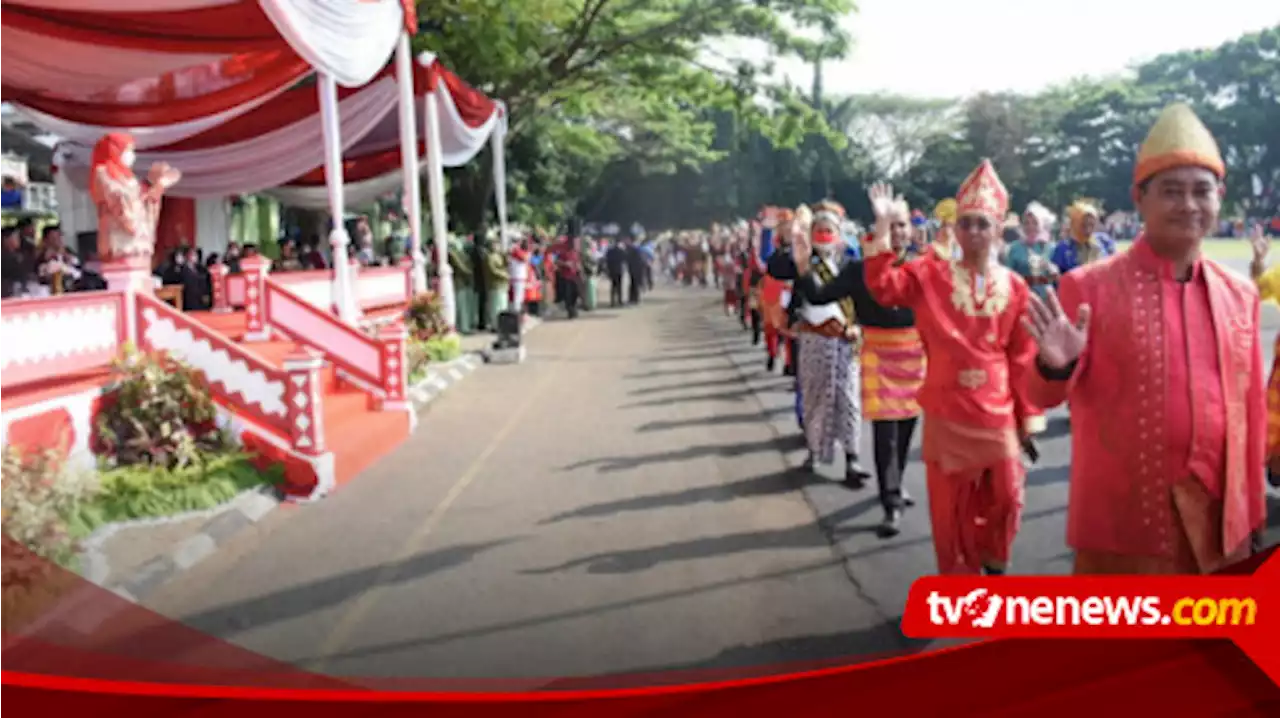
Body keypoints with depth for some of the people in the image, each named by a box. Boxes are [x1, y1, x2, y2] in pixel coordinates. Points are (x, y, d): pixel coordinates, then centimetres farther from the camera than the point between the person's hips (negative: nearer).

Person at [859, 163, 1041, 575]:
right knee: (951, 506, 8)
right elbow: (883, 286, -17)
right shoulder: (930, 276, -2)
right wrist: (883, 227, -25)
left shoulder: (1014, 288, 0)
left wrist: (1028, 417, 6)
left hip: (996, 414, 1)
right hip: (946, 413, -1)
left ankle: (994, 563, 36)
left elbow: (1022, 359, 3)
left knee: (1006, 498, 7)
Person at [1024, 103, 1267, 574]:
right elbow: (1046, 397, -4)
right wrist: (1056, 366, -27)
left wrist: (1250, 509, 12)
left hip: (1221, 522, 5)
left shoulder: (1239, 294, 7)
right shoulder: (1089, 286, -7)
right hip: (1124, 521, -4)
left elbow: (1249, 407, 13)